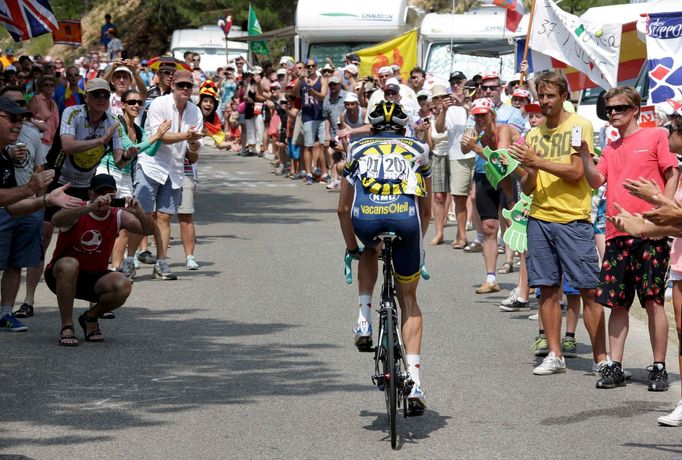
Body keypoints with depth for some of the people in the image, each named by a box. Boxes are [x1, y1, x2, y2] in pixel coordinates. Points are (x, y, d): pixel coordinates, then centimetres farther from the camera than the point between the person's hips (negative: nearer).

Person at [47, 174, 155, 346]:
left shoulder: (118, 216, -4)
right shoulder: (77, 211, -17)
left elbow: (149, 230, -11)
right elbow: (56, 220, -40)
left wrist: (140, 212, -34)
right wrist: (91, 207, -52)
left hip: (94, 277, 4)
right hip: (61, 274, -3)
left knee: (123, 286, -25)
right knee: (69, 265, -39)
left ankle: (90, 317, 5)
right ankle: (67, 327, -27)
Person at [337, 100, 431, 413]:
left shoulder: (359, 149, 29)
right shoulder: (418, 149, 29)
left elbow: (343, 208, 30)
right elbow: (426, 211, 33)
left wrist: (351, 247, 42)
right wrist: (417, 241, 48)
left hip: (365, 217, 0)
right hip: (405, 217, 0)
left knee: (370, 251, 39)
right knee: (408, 300, 16)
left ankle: (364, 320, 21)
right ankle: (414, 380, 5)